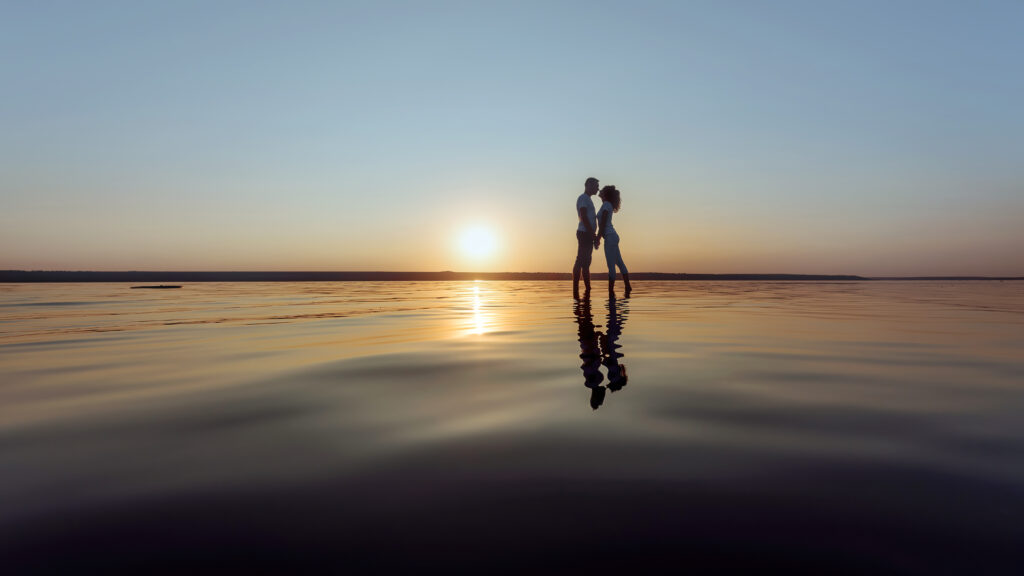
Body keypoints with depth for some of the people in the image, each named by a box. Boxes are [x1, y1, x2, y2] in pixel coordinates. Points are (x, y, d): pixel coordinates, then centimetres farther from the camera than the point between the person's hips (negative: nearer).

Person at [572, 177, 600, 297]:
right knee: (580, 261, -13)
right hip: (584, 233, -10)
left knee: (586, 262, 9)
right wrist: (592, 233, -19)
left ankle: (588, 290, 11)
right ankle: (575, 290, -15)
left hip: (588, 234, 10)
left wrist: (594, 236, 18)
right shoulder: (583, 198, -5)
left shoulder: (587, 199, 25)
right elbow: (583, 217, -16)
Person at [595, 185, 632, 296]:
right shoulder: (607, 205, 17)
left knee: (611, 265, -8)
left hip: (610, 237, -10)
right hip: (612, 237, 10)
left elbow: (603, 224, -15)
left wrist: (597, 239, -16)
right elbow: (603, 223, 20)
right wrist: (597, 239, 21)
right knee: (619, 263, 13)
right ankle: (628, 287, 19)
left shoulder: (606, 204, -10)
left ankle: (611, 291, -6)